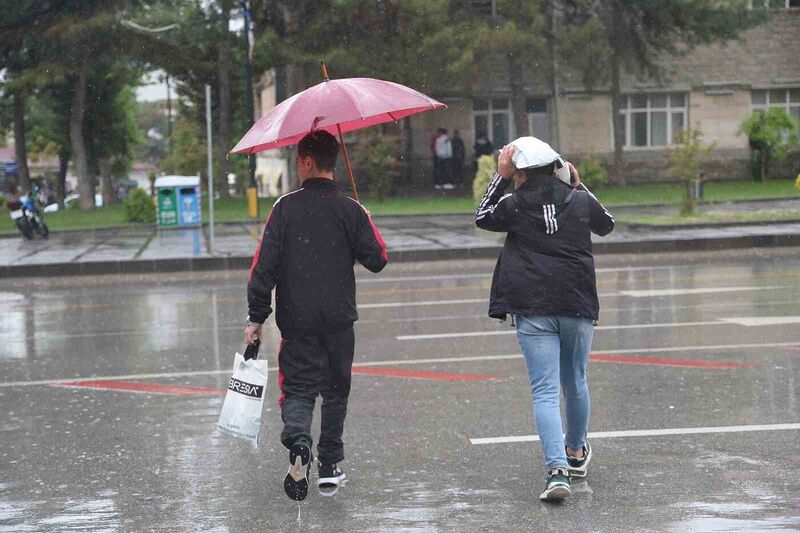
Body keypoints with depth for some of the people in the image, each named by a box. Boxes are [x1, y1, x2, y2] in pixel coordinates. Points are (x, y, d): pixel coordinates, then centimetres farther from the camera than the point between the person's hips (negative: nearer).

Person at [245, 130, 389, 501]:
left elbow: (264, 265, -8)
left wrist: (256, 317, -3)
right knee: (336, 389, 15)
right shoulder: (350, 210, -3)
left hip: (297, 320, -1)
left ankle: (298, 439, -25)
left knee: (298, 387, 4)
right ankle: (330, 464, 19)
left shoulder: (286, 207, -6)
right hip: (339, 318, 1)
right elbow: (377, 260, 0)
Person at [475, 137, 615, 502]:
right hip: (578, 307, 3)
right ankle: (576, 452, 40)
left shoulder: (515, 205, -3)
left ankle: (557, 469, -20)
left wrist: (501, 177, 13)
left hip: (533, 311, -3)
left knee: (545, 391, -5)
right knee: (575, 383, 21)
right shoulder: (580, 201, 4)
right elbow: (606, 225, 24)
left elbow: (482, 218, 17)